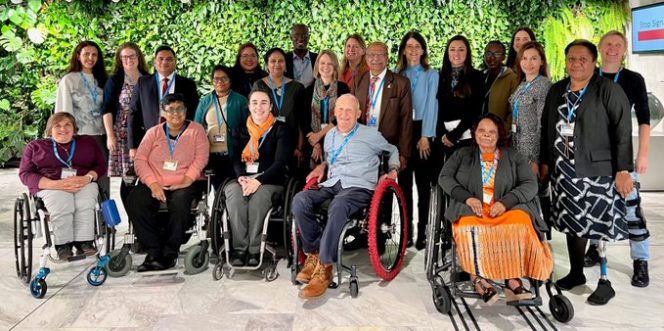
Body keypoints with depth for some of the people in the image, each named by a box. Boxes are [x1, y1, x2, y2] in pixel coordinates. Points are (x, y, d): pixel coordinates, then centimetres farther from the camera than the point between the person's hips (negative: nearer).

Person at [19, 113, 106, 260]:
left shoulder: (88, 142, 22)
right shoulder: (35, 146, 19)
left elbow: (101, 165, 13)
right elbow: (25, 174, 7)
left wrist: (87, 178, -13)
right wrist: (56, 184, -12)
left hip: (84, 184, 1)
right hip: (50, 186, -1)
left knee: (85, 203, -35)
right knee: (61, 204, -36)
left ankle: (84, 242, -32)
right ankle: (63, 244, -28)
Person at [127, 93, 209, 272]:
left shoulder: (196, 130, 11)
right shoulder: (153, 132, 17)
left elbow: (201, 158, -3)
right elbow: (140, 159, 4)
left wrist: (186, 181, -19)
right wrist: (153, 184, -12)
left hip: (184, 184, -2)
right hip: (155, 184, 3)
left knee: (180, 201, -35)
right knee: (135, 200, -26)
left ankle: (169, 253, -22)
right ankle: (154, 250, -19)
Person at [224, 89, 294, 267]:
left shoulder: (281, 129, 9)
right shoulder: (239, 130, 20)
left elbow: (280, 162, -4)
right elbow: (235, 158, 7)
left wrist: (258, 180, -18)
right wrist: (241, 178, -15)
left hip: (269, 180, -2)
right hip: (241, 179, 3)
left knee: (258, 197, -35)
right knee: (234, 196, -32)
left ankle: (254, 250, -27)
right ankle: (239, 248, -26)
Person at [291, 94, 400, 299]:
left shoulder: (370, 135, 12)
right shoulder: (330, 136, 23)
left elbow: (392, 151, 26)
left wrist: (393, 170, 9)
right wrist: (322, 166, 17)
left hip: (359, 187, -4)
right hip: (331, 185, 5)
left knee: (338, 207, -41)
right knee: (300, 200, -28)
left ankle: (324, 268, -36)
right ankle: (314, 252, -17)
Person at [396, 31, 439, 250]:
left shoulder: (431, 75, 5)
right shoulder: (397, 75, 13)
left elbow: (431, 106, -2)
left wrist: (425, 136, -10)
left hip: (422, 131, -2)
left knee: (423, 183, -2)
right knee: (404, 182, 4)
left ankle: (422, 231, 3)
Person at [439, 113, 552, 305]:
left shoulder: (513, 158, 19)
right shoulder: (462, 155, 21)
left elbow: (530, 184, 6)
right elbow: (445, 177, 7)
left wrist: (506, 202, -12)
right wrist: (467, 197, -11)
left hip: (507, 210, 1)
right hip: (471, 209, 0)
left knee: (521, 221, -35)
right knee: (470, 228, -37)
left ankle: (513, 280, -34)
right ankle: (477, 277, -31)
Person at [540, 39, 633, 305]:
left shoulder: (609, 91, -5)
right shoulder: (556, 91, 12)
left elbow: (623, 132, -9)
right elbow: (547, 128, 15)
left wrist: (623, 170, -14)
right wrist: (545, 161, 12)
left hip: (598, 171, -5)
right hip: (563, 171, 5)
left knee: (602, 225, -3)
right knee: (572, 223, 12)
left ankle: (605, 282, 9)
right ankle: (576, 273, 27)